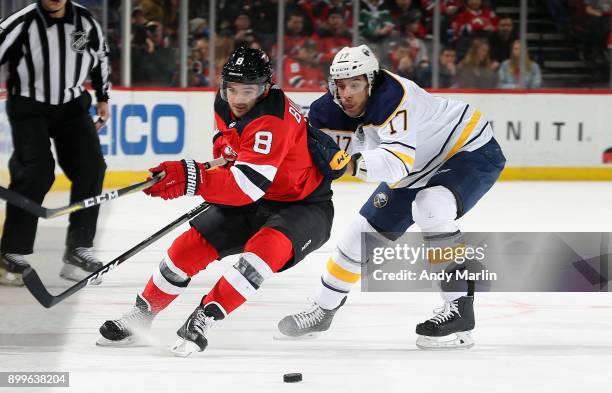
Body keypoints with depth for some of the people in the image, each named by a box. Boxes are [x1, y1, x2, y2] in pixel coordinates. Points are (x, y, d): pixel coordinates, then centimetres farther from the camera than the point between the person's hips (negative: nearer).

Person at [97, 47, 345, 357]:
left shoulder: (273, 119, -32)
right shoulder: (225, 107, -5)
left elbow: (247, 184, -42)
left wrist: (191, 178, -49)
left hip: (302, 206, -8)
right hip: (250, 203, 8)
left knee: (267, 247, -36)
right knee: (192, 244, -3)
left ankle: (204, 318, -32)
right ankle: (141, 314, 13)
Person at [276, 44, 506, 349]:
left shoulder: (395, 99, -35)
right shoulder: (339, 108, -11)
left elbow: (398, 161, -46)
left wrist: (353, 164, -59)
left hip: (473, 151, -9)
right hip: (419, 169, 9)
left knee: (430, 208, -36)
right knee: (363, 232, 10)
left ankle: (459, 309, -28)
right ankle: (322, 311, 29)